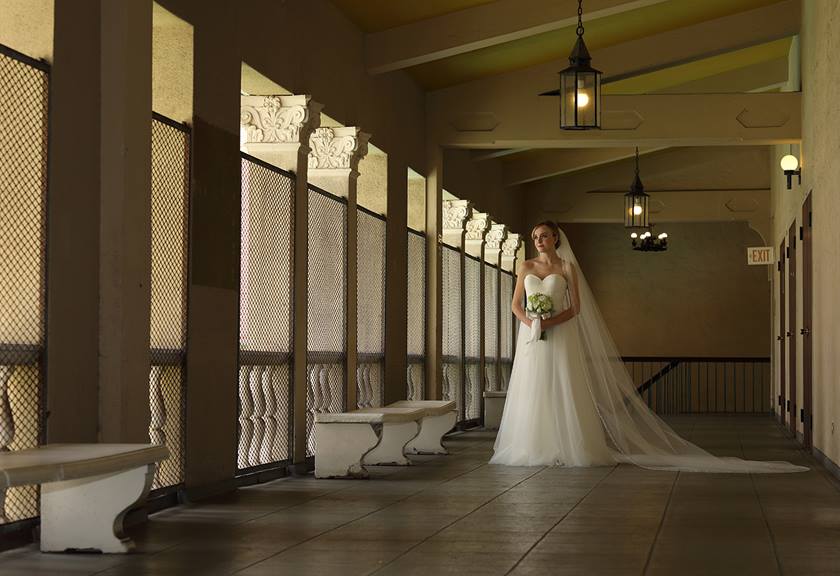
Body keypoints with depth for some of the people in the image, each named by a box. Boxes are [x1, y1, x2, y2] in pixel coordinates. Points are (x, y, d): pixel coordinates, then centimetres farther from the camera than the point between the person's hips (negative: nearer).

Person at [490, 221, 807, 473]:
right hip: (531, 340, 3)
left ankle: (567, 448, -4)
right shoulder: (526, 267, 11)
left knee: (561, 393, -6)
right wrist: (528, 321, -12)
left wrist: (550, 322, -16)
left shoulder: (566, 267, 2)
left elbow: (575, 308, -1)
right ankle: (531, 448, 7)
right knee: (531, 393, 2)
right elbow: (515, 304, 9)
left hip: (560, 339, -3)